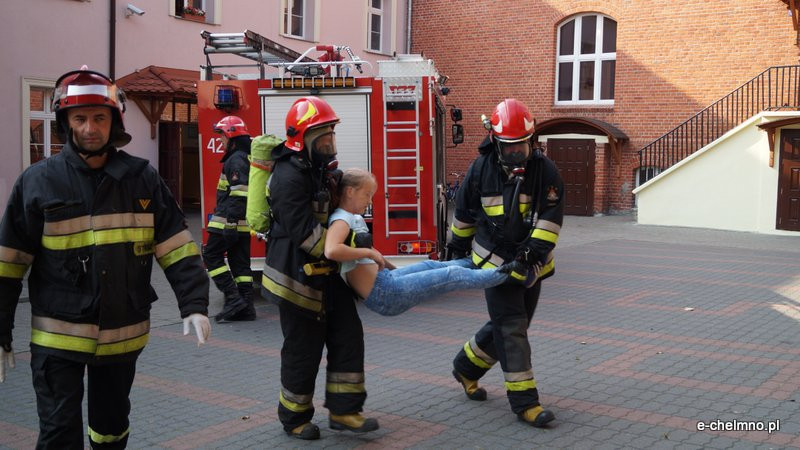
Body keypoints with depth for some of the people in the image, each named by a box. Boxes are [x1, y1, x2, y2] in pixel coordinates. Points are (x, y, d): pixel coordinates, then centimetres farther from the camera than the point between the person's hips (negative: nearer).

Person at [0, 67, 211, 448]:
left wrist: (194, 305, -9)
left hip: (123, 335, 2)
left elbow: (177, 247, 0)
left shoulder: (141, 177, -1)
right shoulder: (38, 181, -6)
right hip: (58, 337, -2)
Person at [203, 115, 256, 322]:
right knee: (240, 261, 10)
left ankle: (233, 297, -7)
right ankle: (245, 306, 10)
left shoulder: (236, 160, -14)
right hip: (244, 223, 10)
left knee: (212, 255, 0)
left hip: (230, 221, -9)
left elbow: (239, 194, -23)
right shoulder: (249, 157, 17)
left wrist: (231, 222, -24)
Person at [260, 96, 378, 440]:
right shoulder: (289, 177, -21)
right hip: (297, 275, -9)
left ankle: (343, 410, 15)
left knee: (347, 335, 7)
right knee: (304, 348, 2)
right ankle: (294, 418, 20)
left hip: (325, 273, 9)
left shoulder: (321, 169, 9)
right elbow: (305, 232, -27)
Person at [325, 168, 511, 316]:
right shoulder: (341, 220, -15)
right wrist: (370, 252, -24)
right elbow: (331, 251, -36)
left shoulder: (355, 218, 15)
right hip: (384, 294, -10)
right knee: (453, 274, -1)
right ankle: (504, 273, 12)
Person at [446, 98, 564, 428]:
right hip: (496, 261, -3)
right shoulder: (481, 169, -7)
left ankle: (466, 367, 38)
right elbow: (464, 212, 6)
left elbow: (552, 214, -11)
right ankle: (525, 402, -4)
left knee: (508, 326, 15)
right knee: (512, 329, -7)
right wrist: (458, 247, 14)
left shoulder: (544, 169, -7)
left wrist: (535, 248, -22)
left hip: (530, 263, 3)